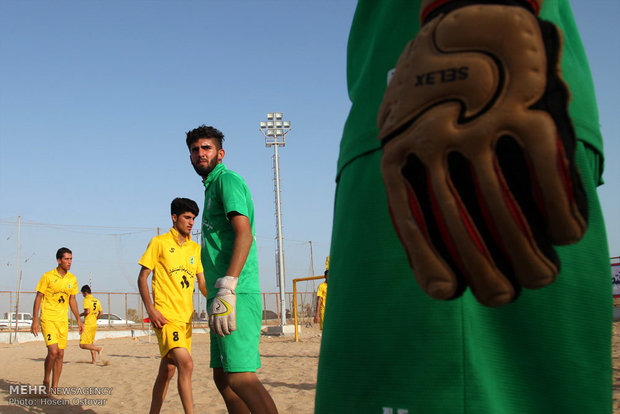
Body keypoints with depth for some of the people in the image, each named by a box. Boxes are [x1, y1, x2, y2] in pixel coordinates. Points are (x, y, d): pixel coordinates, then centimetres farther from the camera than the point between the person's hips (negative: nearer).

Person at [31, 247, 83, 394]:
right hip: (48, 319, -5)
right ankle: (46, 381, 5)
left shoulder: (72, 279, 8)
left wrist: (78, 320, 14)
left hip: (63, 320, 5)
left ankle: (54, 388, 13)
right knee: (53, 351, -17)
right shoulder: (48, 276, -7)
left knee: (60, 354, 4)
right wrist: (35, 320, -9)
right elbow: (38, 298, -4)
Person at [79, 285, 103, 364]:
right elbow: (100, 313, 14)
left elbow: (87, 311, -23)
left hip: (88, 325, -8)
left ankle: (99, 349, -20)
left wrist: (80, 315, -5)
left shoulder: (86, 300, -11)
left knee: (82, 345, -8)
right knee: (91, 343, 18)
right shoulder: (97, 301, 12)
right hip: (94, 325, 8)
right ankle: (94, 360, 14)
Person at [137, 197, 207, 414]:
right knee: (186, 364, -21)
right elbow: (142, 277, 0)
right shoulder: (159, 242, 0)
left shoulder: (196, 248, 14)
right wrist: (150, 310, -11)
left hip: (186, 317, 6)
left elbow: (202, 284, 15)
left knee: (168, 370, 12)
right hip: (166, 315, -6)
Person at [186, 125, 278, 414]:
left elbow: (244, 233, -18)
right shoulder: (212, 187, 26)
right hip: (222, 296, 10)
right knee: (223, 378, 11)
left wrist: (227, 289, -27)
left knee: (240, 376, -18)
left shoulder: (227, 179, -4)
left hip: (237, 294, -10)